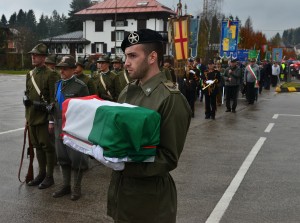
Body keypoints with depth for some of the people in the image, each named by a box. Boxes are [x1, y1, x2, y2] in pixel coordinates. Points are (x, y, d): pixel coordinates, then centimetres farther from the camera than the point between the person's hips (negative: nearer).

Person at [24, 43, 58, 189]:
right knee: (37, 147, 15)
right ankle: (41, 174, 27)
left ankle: (49, 176, 13)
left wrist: (52, 120, -17)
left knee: (48, 147, 3)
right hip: (32, 118, 7)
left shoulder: (50, 74, -10)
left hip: (44, 118, -7)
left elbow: (54, 99, -14)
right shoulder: (30, 74, 12)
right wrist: (27, 117, 14)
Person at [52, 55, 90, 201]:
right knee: (62, 157, 15)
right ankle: (66, 185, 30)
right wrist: (53, 121, 13)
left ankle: (77, 188, 21)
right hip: (60, 126, 7)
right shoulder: (58, 84, 9)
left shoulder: (80, 86, -12)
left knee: (76, 158, 5)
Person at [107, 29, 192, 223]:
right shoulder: (127, 92, 6)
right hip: (120, 185, 7)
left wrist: (127, 163, -31)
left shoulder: (171, 99, -19)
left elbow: (169, 157, -20)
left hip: (150, 194, -7)